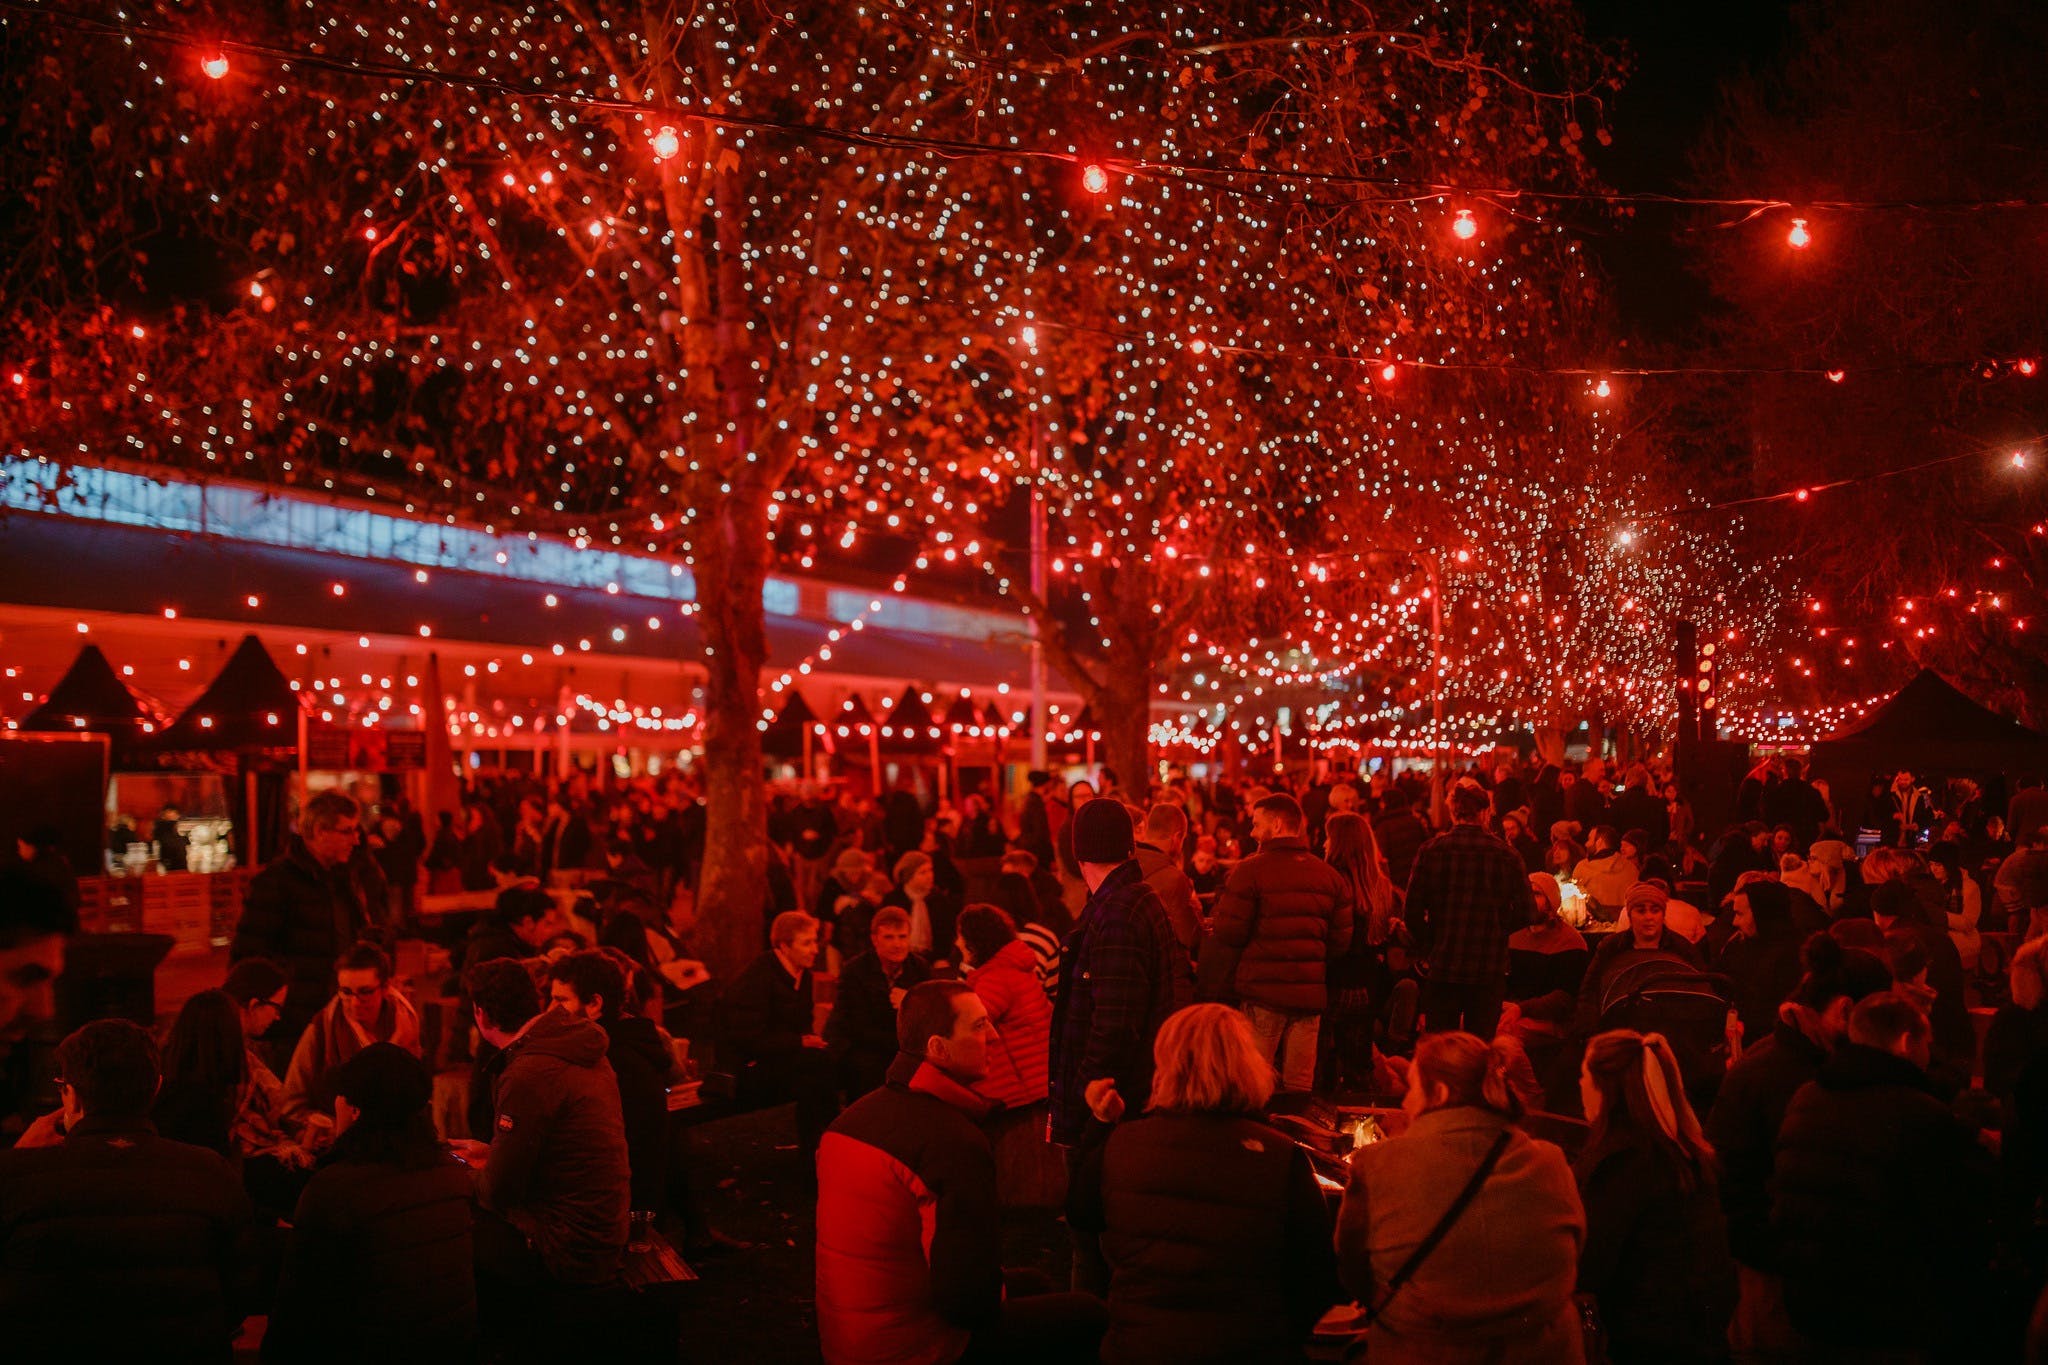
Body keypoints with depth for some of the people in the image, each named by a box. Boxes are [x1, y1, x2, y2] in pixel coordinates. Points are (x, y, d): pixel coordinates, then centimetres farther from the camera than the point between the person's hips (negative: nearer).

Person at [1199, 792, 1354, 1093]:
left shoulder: (1251, 870, -7)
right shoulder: (1330, 875, 9)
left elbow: (1227, 937, -9)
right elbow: (1341, 941, 10)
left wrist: (1214, 990, 1)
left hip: (1262, 990, -5)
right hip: (1310, 994, 5)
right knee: (1300, 1086, 10)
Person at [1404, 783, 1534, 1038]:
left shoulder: (1430, 851, -4)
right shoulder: (1506, 855, -5)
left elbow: (1413, 912, -6)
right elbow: (1526, 913, -4)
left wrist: (1429, 948, 9)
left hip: (1442, 969, 0)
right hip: (1489, 969, 0)